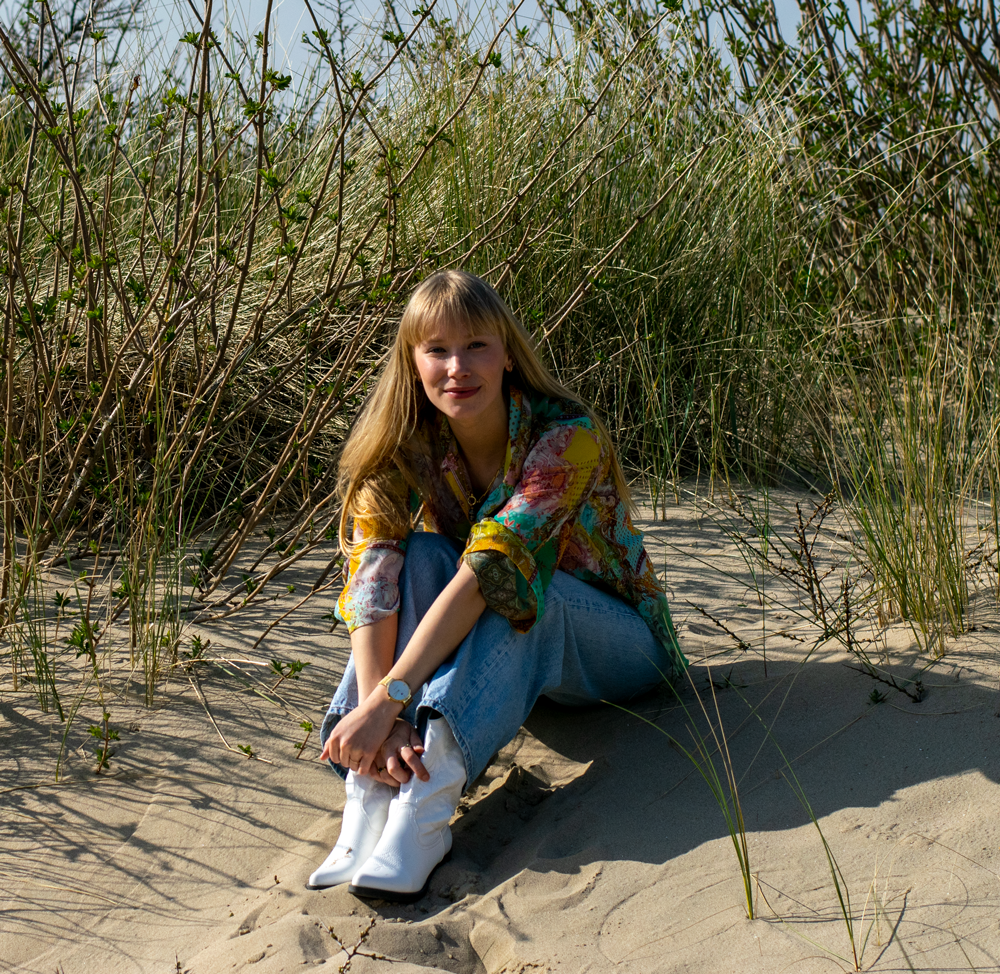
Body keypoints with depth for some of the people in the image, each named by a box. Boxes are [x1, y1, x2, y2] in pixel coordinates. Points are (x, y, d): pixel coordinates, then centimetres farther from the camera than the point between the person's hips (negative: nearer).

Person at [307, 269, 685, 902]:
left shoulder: (566, 435, -27)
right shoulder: (404, 448, -12)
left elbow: (493, 570, -38)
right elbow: (374, 575, -26)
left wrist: (387, 701, -44)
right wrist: (373, 712, -41)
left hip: (615, 646, -4)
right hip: (496, 648, 4)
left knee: (517, 586, -35)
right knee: (420, 555, -25)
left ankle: (426, 808, -46)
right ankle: (374, 795, -37)